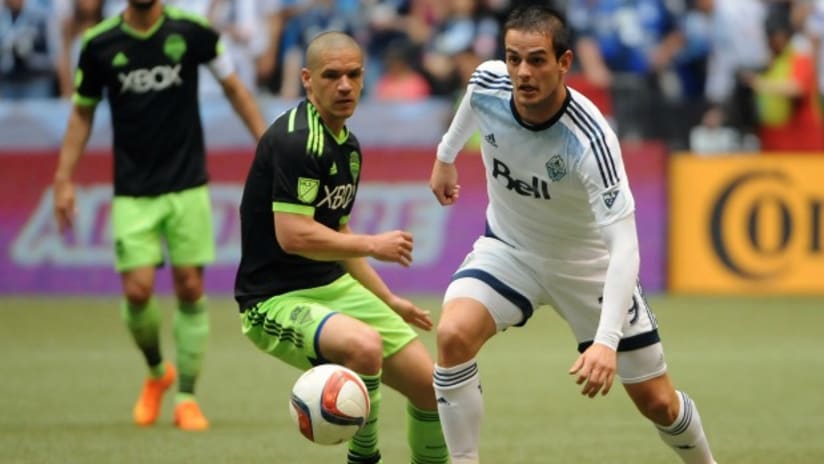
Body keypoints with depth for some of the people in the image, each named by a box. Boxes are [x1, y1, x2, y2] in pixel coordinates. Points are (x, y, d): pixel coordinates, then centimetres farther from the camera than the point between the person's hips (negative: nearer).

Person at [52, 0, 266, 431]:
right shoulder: (99, 44, -2)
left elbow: (233, 88, 7)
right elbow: (82, 113, 10)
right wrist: (64, 178, 5)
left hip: (188, 185, 0)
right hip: (132, 193, 0)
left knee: (190, 289, -2)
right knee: (138, 291, -8)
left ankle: (186, 397, 10)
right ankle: (156, 372, 21)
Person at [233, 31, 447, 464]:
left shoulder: (348, 146, 11)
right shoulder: (295, 140, -19)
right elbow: (294, 236, -27)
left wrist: (390, 301, 24)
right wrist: (373, 245, -15)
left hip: (334, 287, 9)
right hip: (275, 301, -9)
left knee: (429, 385, 3)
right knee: (364, 345, -36)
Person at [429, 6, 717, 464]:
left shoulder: (590, 139, -35)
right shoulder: (488, 85, -22)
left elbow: (624, 244, -41)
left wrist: (607, 340, -51)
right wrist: (446, 155, 20)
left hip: (589, 263, -3)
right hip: (509, 248, 3)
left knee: (658, 402, 4)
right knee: (453, 335, -28)